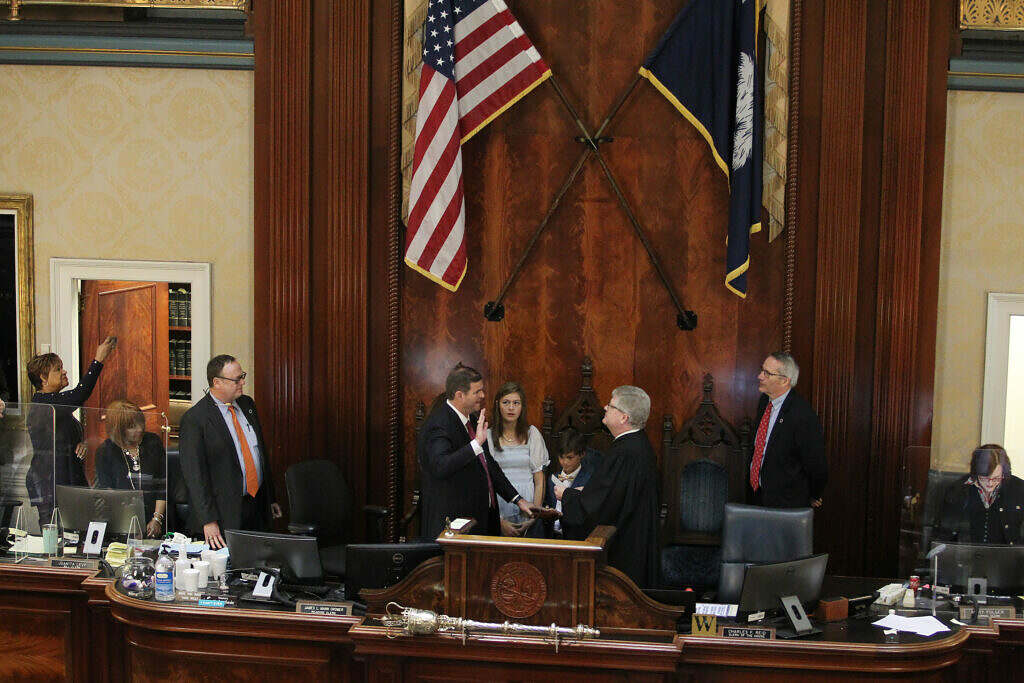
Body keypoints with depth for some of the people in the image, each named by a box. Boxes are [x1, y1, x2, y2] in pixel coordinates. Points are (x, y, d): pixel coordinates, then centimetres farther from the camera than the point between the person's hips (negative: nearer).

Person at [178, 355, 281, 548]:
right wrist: (208, 521, -19)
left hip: (258, 506, 6)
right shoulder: (194, 418, -12)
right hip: (225, 514, -6)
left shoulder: (247, 404, 11)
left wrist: (271, 498, 18)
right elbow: (194, 474, -14)